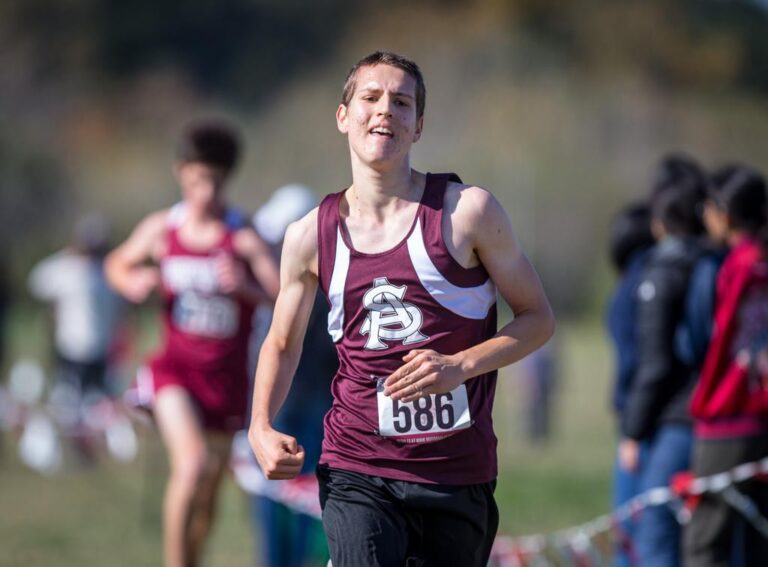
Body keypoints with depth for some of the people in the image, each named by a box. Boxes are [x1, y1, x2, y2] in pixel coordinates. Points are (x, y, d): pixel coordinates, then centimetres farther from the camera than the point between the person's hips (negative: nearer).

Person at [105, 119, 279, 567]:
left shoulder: (244, 236, -9)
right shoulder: (161, 229, 0)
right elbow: (118, 264, 19)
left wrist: (244, 287, -36)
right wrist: (133, 283, -4)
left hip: (227, 374, 0)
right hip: (176, 366, 0)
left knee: (208, 495, 10)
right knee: (192, 465, -25)